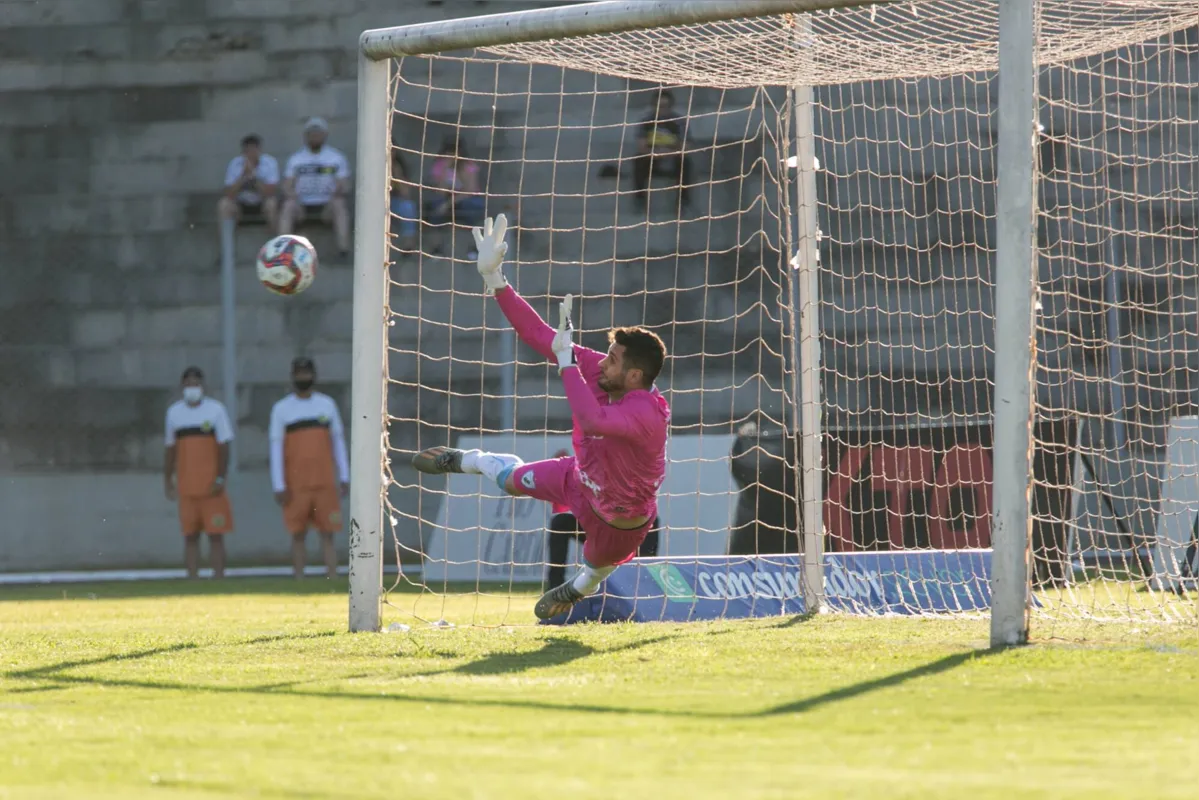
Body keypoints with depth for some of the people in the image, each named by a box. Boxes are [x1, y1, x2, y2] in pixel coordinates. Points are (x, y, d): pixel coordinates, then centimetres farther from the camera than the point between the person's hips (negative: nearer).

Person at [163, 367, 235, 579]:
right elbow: (171, 449, 16)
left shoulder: (215, 409, 0)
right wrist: (167, 479, 12)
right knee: (190, 536, 3)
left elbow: (224, 446, -2)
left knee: (216, 535, -4)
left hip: (211, 486, -3)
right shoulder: (174, 412, 10)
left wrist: (220, 478, -10)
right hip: (186, 487, 3)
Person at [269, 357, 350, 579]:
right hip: (296, 485, -2)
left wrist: (344, 477, 6)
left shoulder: (327, 404, 9)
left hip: (325, 483, 2)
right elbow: (276, 448, -2)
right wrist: (279, 486, -8)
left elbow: (338, 442, 12)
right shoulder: (281, 409, 0)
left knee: (328, 534, -1)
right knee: (298, 535, 1)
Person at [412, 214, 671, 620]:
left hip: (618, 521, -5)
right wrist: (494, 278, -25)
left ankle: (580, 587, 64)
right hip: (581, 479, 5)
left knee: (596, 569, 25)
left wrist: (566, 358, -50)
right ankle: (465, 460, 59)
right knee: (511, 478, 24)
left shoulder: (649, 413, -43)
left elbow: (592, 419, -61)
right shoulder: (600, 369, -23)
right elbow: (539, 335, -20)